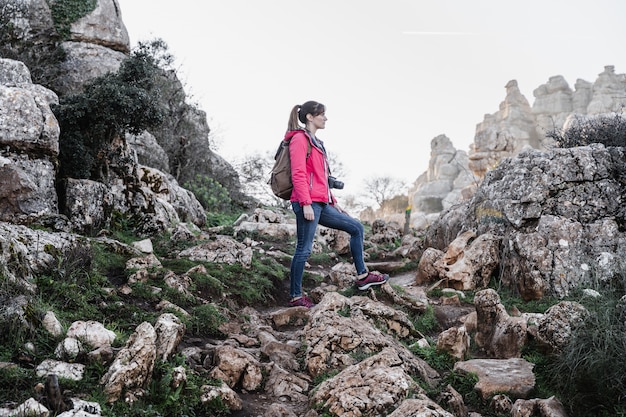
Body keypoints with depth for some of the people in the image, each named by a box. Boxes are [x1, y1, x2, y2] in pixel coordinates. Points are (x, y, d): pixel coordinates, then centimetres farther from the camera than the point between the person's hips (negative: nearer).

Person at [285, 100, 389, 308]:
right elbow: (298, 175, -16)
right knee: (304, 249, -6)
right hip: (308, 204, -10)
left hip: (321, 204, 10)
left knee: (356, 227, 11)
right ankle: (296, 296, 3)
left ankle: (362, 276, 15)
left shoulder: (316, 142, 21)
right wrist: (306, 203, -22)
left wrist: (333, 202, 20)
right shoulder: (300, 139, -6)